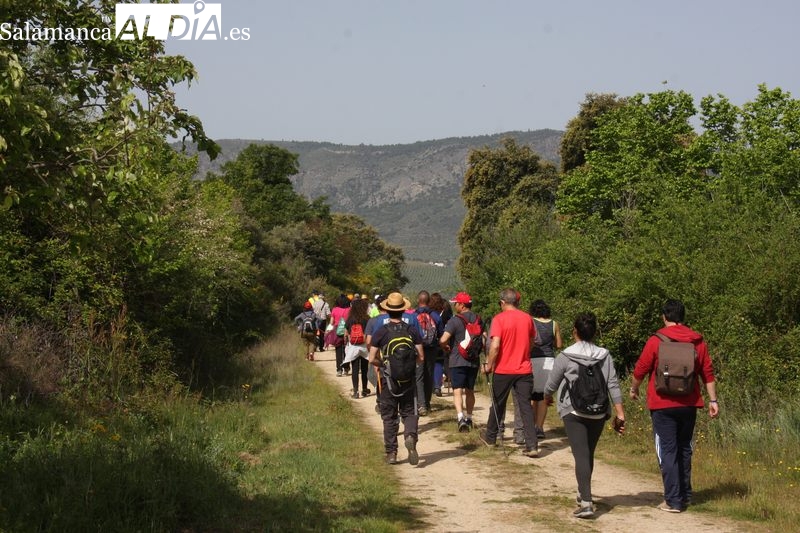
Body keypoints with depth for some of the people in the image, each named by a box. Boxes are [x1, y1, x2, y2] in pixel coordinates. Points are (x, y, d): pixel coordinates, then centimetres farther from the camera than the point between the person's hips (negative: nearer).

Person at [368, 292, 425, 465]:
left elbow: (372, 359, -8)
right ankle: (410, 436, -21)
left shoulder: (381, 332, -7)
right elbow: (421, 358, -3)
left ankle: (391, 453, 11)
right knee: (409, 413, 9)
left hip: (388, 379, -1)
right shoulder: (412, 331, -3)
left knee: (389, 417, 10)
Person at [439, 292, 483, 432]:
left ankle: (460, 417, -23)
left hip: (457, 361, -5)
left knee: (457, 391, -6)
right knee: (470, 391, 17)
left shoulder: (455, 320, -12)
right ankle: (469, 418, 26)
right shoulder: (478, 320, 6)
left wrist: (445, 348, 0)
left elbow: (443, 340, -21)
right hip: (473, 361, 5)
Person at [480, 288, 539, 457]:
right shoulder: (527, 318, 2)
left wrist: (489, 365, -7)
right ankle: (532, 445, -8)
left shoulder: (499, 319, -11)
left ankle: (490, 436, 33)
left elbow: (495, 345, -18)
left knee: (498, 404, 15)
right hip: (524, 370, 3)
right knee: (526, 406, 1)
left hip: (503, 370, -3)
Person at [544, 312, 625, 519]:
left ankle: (586, 502, -21)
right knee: (589, 454, 19)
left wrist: (547, 397, 22)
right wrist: (620, 414, 2)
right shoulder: (604, 356, 1)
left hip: (574, 412, -4)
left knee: (581, 455, -9)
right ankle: (584, 493, 34)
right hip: (598, 413, 4)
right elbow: (613, 386, -2)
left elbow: (551, 385, 0)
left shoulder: (565, 357, -8)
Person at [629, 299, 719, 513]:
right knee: (684, 449, 18)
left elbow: (640, 370, -3)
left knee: (667, 451, 1)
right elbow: (708, 373, 4)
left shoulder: (656, 341, -9)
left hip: (663, 405, -4)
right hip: (689, 405, 4)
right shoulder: (697, 341, 3)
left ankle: (673, 501, -1)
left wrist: (634, 389, 15)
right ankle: (685, 495, 25)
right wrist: (713, 400, 10)